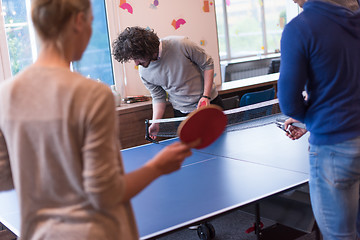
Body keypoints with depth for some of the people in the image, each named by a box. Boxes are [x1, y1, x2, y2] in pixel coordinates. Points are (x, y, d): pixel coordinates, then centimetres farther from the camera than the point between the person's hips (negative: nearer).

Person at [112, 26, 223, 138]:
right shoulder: (144, 72, -10)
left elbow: (208, 64, -10)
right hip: (182, 114, 2)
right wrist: (155, 124, -14)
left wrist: (206, 96, -18)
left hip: (210, 103, -2)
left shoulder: (180, 44, -22)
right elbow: (158, 97, 2)